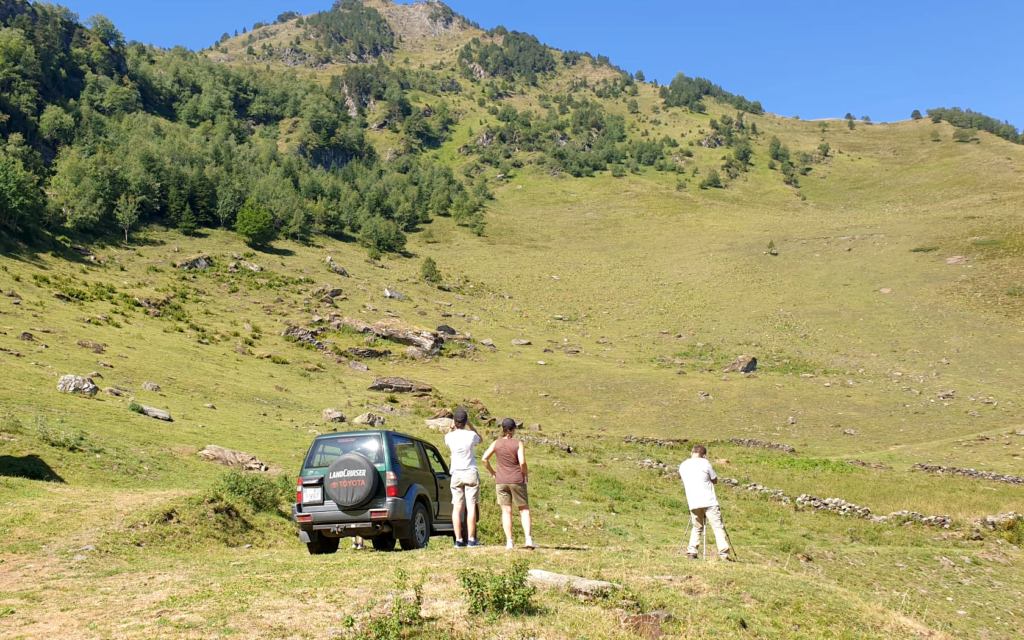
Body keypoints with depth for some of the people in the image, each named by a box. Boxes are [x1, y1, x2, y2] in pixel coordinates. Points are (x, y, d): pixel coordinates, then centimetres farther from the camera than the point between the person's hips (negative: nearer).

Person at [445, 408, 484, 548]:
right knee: (471, 507, -2)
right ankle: (471, 539, -4)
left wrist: (452, 428, 22)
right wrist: (470, 424, 15)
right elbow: (479, 439, 17)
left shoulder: (449, 437, -4)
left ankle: (458, 540, 1)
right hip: (470, 473, -2)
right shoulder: (471, 435, -8)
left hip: (456, 474, 2)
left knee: (456, 507, 3)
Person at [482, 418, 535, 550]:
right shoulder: (518, 443, -6)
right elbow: (522, 462, -15)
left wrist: (492, 473, 7)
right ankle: (529, 539, -3)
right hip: (517, 480, -2)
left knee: (506, 511, 6)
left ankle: (509, 541, 3)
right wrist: (525, 474, 1)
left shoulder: (496, 443, 2)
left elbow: (485, 458, -3)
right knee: (524, 510, 7)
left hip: (501, 481, 2)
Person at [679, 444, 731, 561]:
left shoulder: (682, 466, 10)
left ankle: (691, 552, 6)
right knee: (718, 527, 0)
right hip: (709, 502, -5)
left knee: (697, 528, 16)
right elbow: (715, 480, 4)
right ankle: (723, 553, -7)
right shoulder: (704, 463, -5)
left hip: (693, 503, 5)